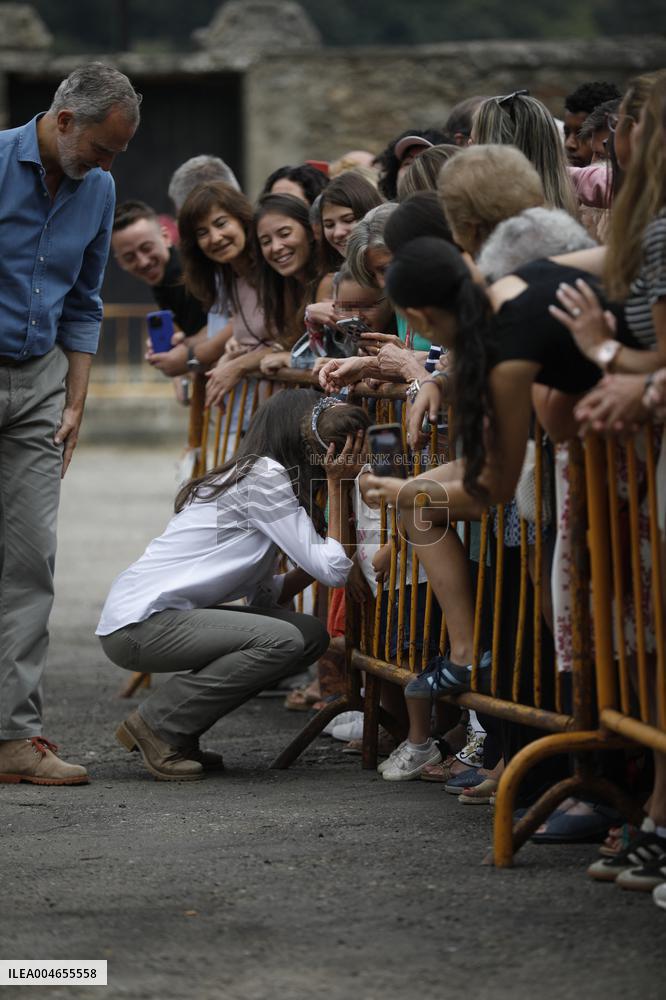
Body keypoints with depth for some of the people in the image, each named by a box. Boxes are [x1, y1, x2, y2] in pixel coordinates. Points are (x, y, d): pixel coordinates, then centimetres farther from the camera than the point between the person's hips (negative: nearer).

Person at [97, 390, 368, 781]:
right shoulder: (264, 477, -13)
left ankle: (178, 732, 8)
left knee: (311, 635, 2)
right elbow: (333, 570, -16)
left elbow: (263, 595, 12)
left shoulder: (251, 473, 17)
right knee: (285, 640, -23)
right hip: (138, 623, -10)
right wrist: (338, 485, -8)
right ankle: (158, 724, -8)